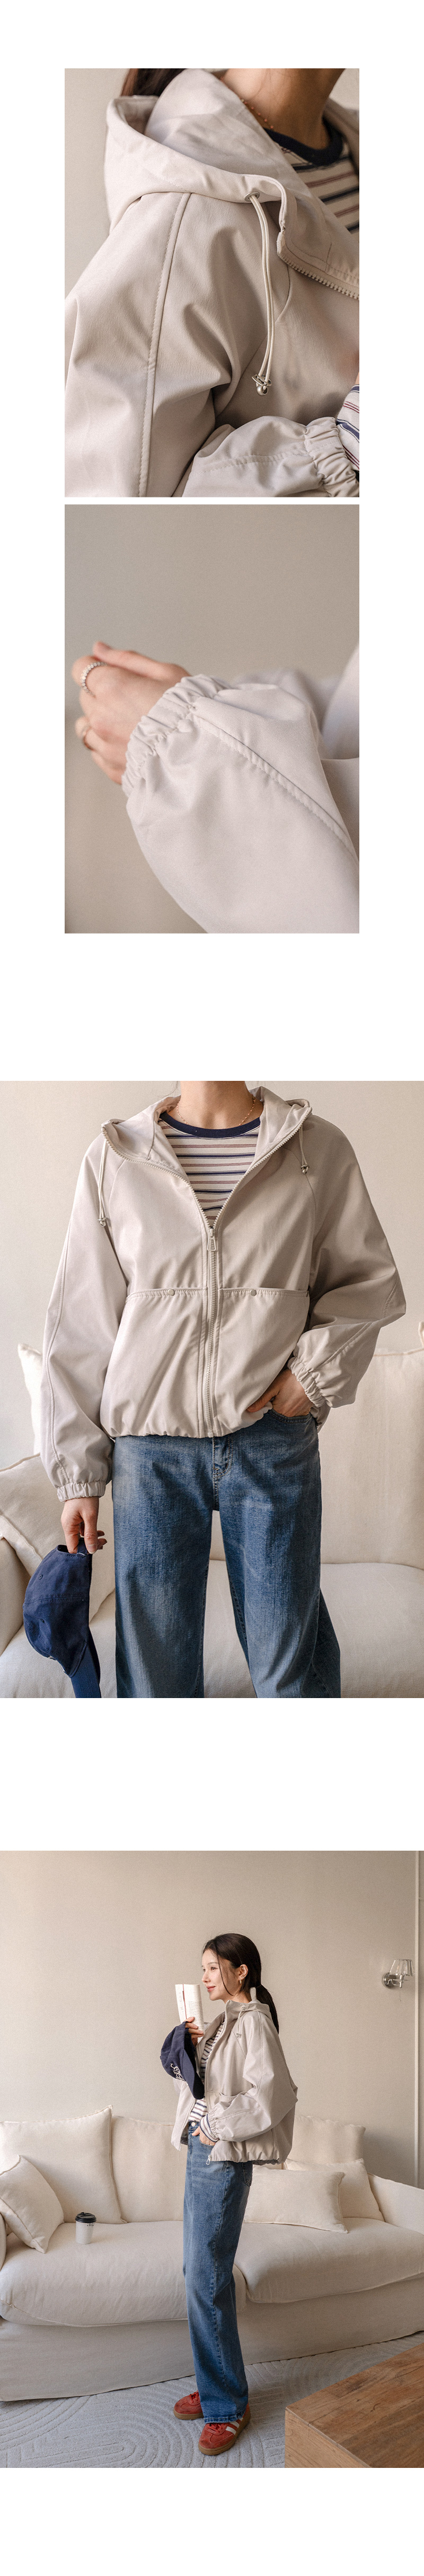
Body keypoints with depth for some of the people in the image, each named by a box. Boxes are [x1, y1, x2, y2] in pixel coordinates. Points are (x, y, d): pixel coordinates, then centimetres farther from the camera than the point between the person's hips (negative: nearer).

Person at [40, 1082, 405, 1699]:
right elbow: (80, 1325, 4)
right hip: (151, 1449, 0)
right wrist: (79, 1473, 3)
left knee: (292, 1669, 6)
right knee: (156, 1669, 7)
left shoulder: (319, 1150, 1)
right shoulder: (115, 1159, 2)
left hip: (275, 1442, 0)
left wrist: (319, 1369, -6)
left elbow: (371, 1280, 12)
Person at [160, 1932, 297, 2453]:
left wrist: (219, 2127, -16)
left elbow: (273, 2093, -24)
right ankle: (216, 2386, 24)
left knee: (206, 2278, -7)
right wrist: (186, 2044, -2)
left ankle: (228, 2405, 3)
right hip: (203, 2153, 10)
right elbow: (197, 2078, 17)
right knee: (199, 2271, 13)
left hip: (223, 2159, -10)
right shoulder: (226, 2019, 14)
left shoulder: (253, 2021, -15)